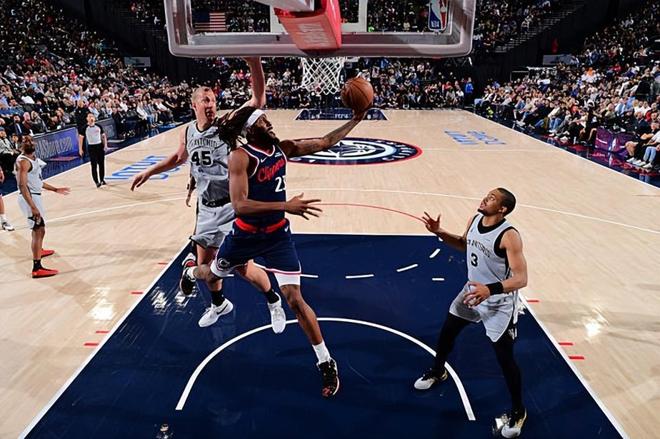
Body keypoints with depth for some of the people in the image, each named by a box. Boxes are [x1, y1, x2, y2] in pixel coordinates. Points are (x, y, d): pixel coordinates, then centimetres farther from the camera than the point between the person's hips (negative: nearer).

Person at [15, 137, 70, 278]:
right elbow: (22, 186, -24)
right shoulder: (23, 161, -17)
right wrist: (33, 207, -31)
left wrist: (55, 189, 24)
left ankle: (39, 250, 55)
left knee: (38, 227, 30)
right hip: (29, 198, -10)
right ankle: (37, 268, -15)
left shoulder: (33, 159, 12)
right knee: (39, 230, -13)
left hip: (35, 196, 10)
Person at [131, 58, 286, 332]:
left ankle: (273, 301, 24)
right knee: (205, 262, 18)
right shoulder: (187, 133, 4)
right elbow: (179, 157, 26)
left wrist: (254, 63, -38)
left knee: (244, 268, -4)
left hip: (232, 207, -6)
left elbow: (258, 100, -26)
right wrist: (149, 172, 26)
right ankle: (219, 304, 45)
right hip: (206, 209, 6)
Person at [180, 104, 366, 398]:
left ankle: (326, 364, 8)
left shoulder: (282, 148, -6)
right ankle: (190, 273, 67)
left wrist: (355, 120, -8)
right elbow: (239, 205, -33)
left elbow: (325, 142, 0)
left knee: (294, 299, -4)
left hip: (277, 234, 2)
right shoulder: (240, 156, -23)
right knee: (212, 275, 27)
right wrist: (285, 206, -40)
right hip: (246, 234, -2)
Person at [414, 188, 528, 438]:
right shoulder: (474, 220, -6)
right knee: (446, 332, 19)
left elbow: (521, 279, -30)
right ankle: (437, 372, 47)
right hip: (473, 291, 7)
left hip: (499, 302, -7)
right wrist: (440, 233, -2)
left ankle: (518, 412, 25)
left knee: (505, 359, 1)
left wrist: (491, 289, -46)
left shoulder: (509, 236, -28)